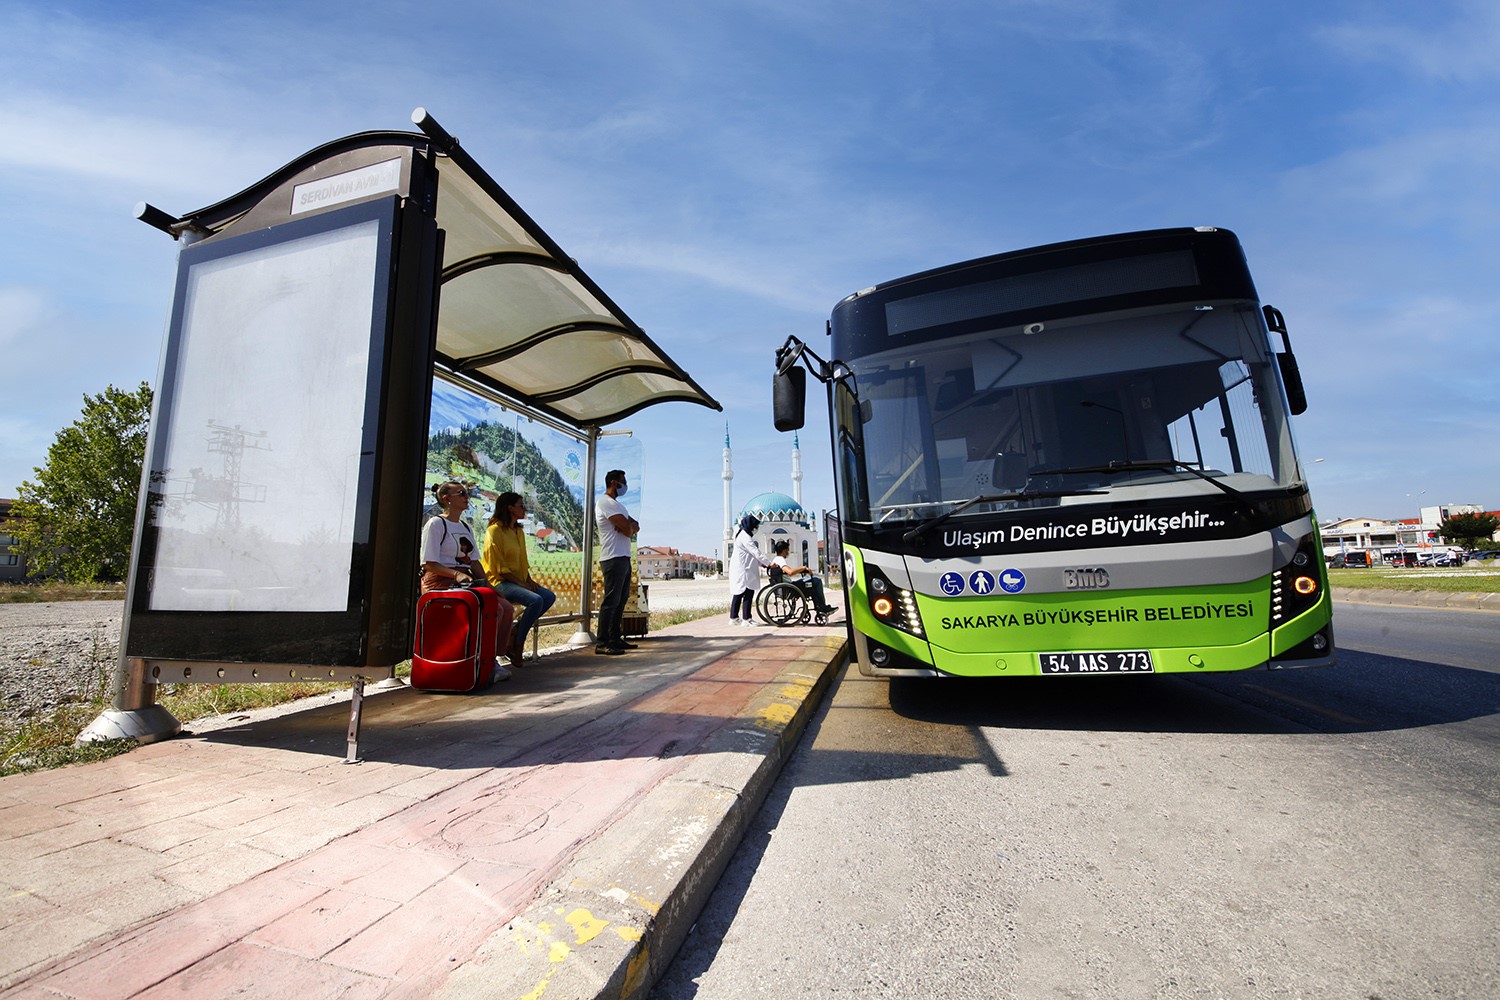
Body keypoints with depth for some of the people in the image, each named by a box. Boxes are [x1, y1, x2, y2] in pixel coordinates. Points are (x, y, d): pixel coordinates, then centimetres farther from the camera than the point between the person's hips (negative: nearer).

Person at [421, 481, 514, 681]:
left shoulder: (466, 528, 22)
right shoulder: (435, 524, -2)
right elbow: (428, 564, -9)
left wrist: (485, 582, 5)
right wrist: (456, 574, -22)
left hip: (465, 582, 8)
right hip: (440, 583, -8)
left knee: (506, 607, -13)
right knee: (492, 608, -26)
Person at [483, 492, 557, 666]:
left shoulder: (519, 532, 16)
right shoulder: (495, 530, -10)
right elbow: (498, 567, -14)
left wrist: (529, 580, 3)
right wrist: (520, 583, -16)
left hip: (518, 581, 9)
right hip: (499, 582, -8)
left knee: (550, 597, -11)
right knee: (535, 600, -28)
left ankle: (515, 633, -3)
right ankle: (516, 644, -11)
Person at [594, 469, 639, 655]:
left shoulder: (617, 504, 23)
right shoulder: (606, 502, -10)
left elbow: (635, 527, 14)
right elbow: (628, 530, -18)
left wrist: (629, 526, -8)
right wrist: (630, 526, 5)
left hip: (624, 558, 10)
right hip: (613, 558, -10)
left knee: (620, 601, 12)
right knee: (611, 601, -10)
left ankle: (616, 639, 18)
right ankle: (601, 643, -7)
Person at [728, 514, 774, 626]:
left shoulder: (744, 536, 20)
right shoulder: (745, 537, -14)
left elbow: (750, 554, 23)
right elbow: (755, 552, -19)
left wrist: (762, 564, 14)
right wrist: (769, 563, -18)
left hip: (740, 570, 11)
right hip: (743, 571, -11)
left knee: (738, 594, 12)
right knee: (748, 593, -9)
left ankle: (734, 618, 16)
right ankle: (746, 619, -7)